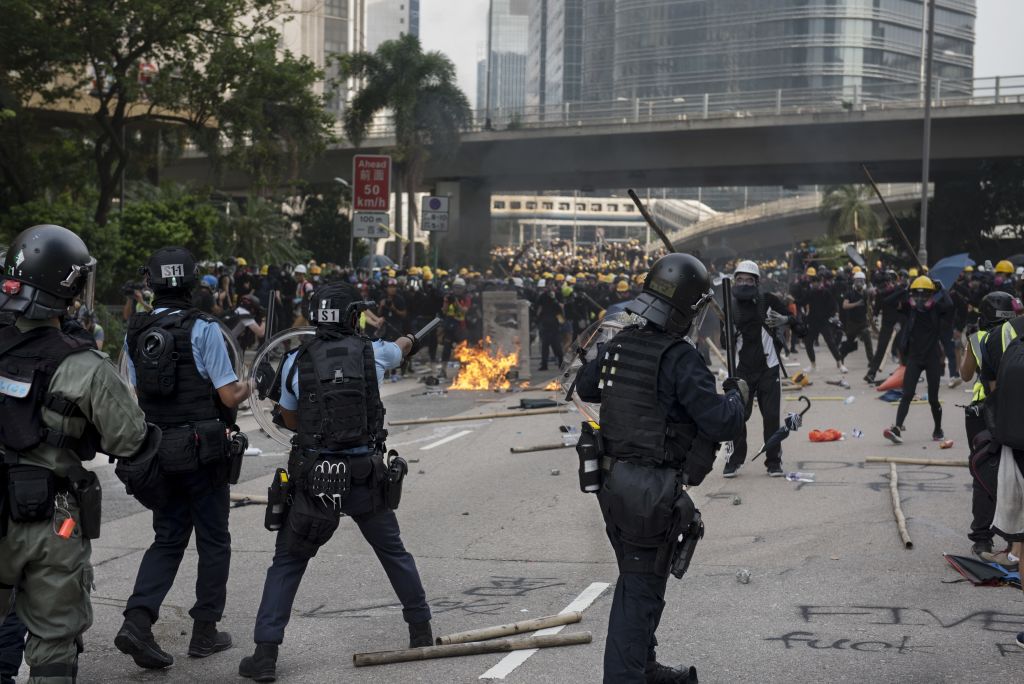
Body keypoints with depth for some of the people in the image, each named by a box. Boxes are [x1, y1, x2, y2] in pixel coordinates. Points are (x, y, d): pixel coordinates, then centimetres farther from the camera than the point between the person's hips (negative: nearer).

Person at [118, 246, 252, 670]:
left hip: (156, 448, 5)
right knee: (213, 540, 10)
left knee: (167, 539, 13)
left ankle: (137, 620, -5)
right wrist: (244, 389, 8)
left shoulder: (135, 333, 3)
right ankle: (205, 632, 16)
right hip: (201, 449, -5)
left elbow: (139, 392, 11)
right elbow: (229, 396, -13)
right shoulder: (203, 329, -13)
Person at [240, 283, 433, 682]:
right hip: (366, 476, 1)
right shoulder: (372, 353, 2)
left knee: (287, 562, 8)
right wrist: (410, 340, 52)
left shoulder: (296, 362, -2)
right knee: (394, 552, 22)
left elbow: (291, 421, 11)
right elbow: (403, 347, 28)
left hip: (313, 478, -1)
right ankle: (421, 630, 34)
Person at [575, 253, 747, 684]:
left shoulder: (618, 346, 3)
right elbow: (724, 423, -23)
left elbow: (585, 386, 22)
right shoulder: (680, 358, -20)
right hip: (653, 491, -8)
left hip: (612, 482, 8)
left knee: (633, 580, 22)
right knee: (642, 591, -1)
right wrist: (736, 393, -3)